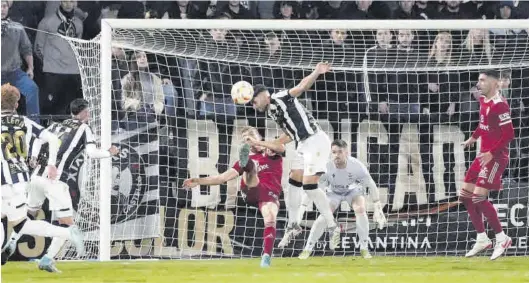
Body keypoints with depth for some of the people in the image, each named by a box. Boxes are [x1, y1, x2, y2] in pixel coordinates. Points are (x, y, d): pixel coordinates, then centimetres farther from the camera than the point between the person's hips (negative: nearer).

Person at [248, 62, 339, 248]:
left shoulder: (279, 99, -4)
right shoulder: (272, 112, 20)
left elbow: (302, 86, -18)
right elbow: (288, 137, 26)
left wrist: (316, 73, -37)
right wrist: (260, 143, 32)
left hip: (316, 140, -10)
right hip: (303, 145, 10)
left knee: (309, 184, -15)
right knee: (294, 183, 16)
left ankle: (333, 227, -11)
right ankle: (293, 226, 30)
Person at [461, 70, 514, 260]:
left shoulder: (499, 105, -20)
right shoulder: (483, 101, 8)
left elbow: (509, 134, -22)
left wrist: (491, 153, -24)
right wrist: (473, 137, 25)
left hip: (495, 157, -10)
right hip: (484, 155, 10)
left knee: (478, 197, -16)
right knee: (465, 196, 9)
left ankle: (501, 239, -3)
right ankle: (482, 240, 18)